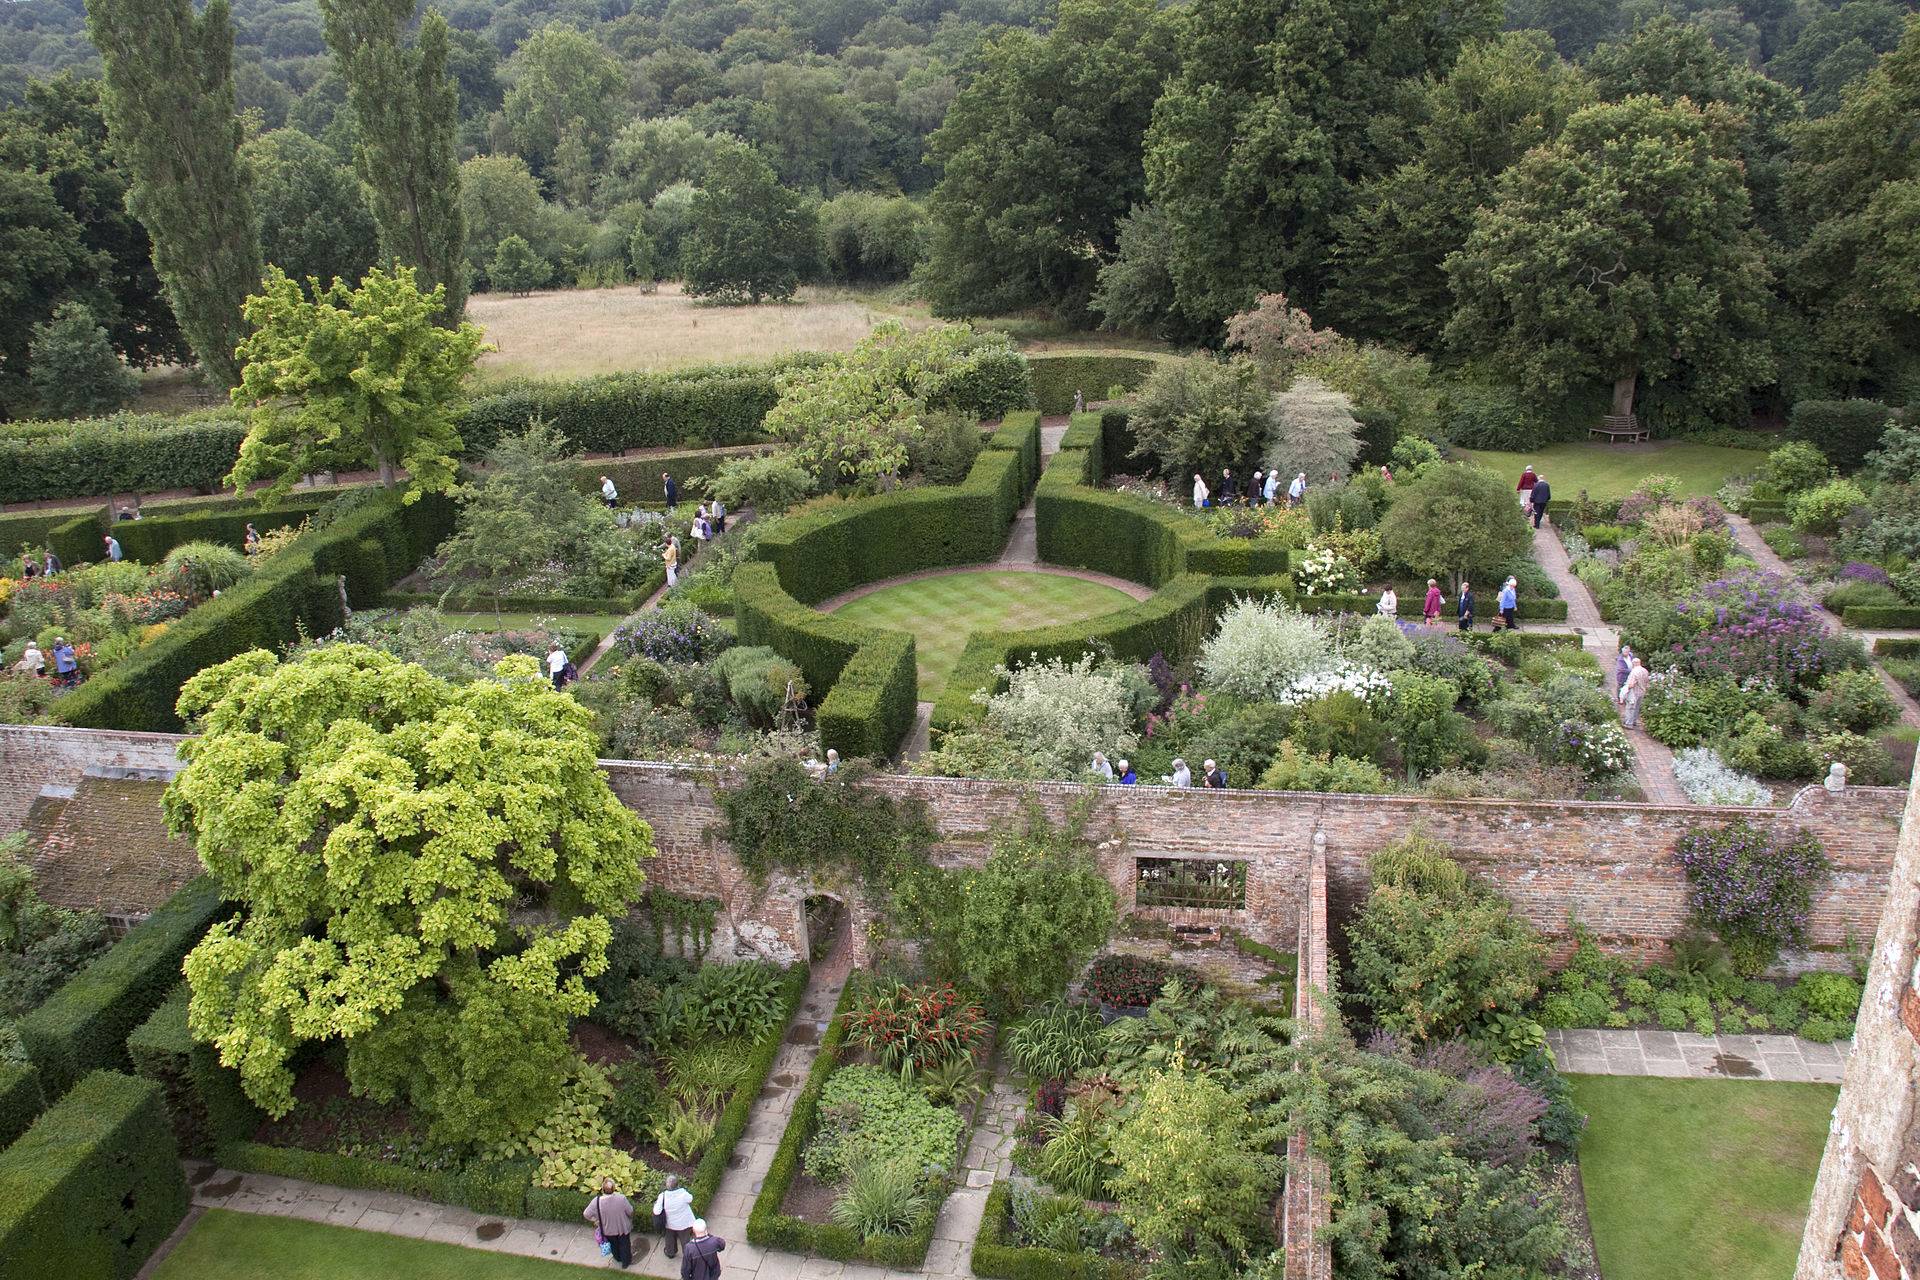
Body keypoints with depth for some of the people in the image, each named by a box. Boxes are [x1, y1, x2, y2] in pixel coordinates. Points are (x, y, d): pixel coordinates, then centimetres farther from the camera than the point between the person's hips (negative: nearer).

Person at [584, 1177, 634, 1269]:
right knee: (624, 1245, 28)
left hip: (608, 1230, 1)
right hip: (623, 1227, -1)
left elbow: (586, 1214, -19)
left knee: (614, 1245, 33)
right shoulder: (622, 1199, -33)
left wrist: (596, 1220, 1)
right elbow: (630, 1211, -19)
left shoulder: (597, 1201, -31)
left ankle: (618, 1258, 59)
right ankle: (625, 1263, 49)